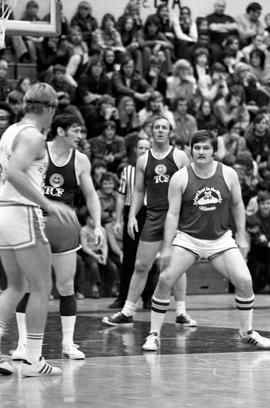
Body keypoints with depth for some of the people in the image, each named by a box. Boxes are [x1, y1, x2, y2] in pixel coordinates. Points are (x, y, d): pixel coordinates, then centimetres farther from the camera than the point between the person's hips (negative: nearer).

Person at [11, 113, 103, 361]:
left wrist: (97, 225, 1)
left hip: (64, 222, 2)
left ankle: (68, 343, 9)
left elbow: (91, 195, 11)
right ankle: (23, 343, 4)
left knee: (66, 285, 2)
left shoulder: (80, 161, 3)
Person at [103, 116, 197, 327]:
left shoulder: (180, 156, 3)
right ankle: (127, 312, 6)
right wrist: (132, 215, 3)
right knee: (141, 266, 1)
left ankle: (181, 312, 10)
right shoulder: (143, 160, 10)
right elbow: (138, 191, 15)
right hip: (153, 216, 2)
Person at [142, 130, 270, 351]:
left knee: (244, 281, -9)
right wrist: (166, 248, -10)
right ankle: (154, 335, -3)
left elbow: (237, 205, 8)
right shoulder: (180, 178, -9)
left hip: (221, 239, 1)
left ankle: (247, 332, 12)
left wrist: (241, 236, 5)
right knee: (165, 280, -16)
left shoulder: (228, 174, -5)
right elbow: (173, 214, -6)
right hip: (188, 238, -1)